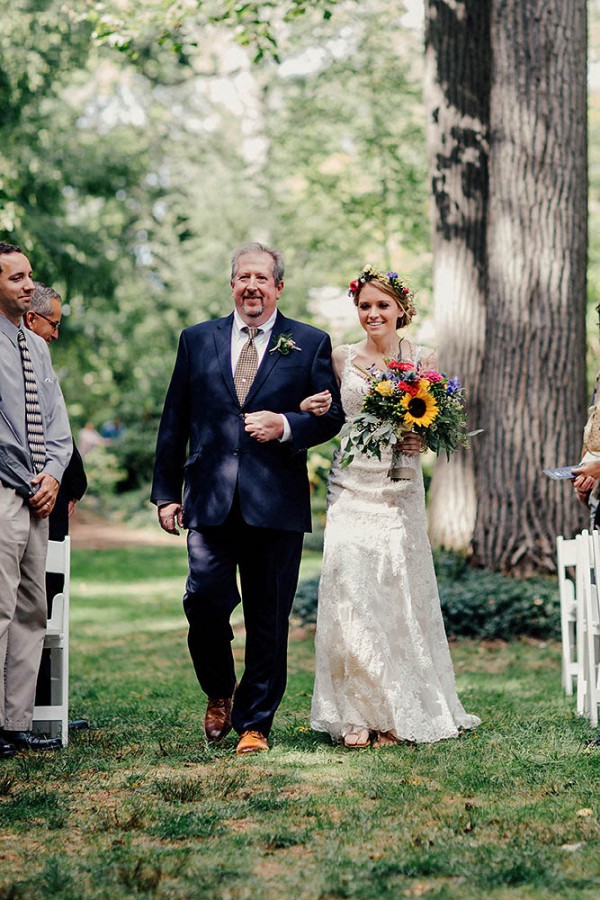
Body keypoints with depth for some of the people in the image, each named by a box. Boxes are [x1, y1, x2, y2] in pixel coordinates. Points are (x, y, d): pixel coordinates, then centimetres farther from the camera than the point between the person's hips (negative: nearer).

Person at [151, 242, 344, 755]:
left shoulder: (310, 344, 7)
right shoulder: (197, 341, 12)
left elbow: (332, 416, 5)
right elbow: (174, 423, 11)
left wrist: (286, 425, -13)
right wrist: (166, 492, 7)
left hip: (276, 502, -1)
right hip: (211, 500, 1)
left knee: (269, 618, 3)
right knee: (204, 598, -9)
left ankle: (254, 723, 16)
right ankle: (219, 693, 19)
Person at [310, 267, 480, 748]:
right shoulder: (343, 358, 8)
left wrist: (420, 440, -13)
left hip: (399, 488, -1)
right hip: (351, 486, 1)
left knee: (397, 593, -2)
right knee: (350, 592, -9)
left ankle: (400, 713, 8)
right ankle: (359, 712, -2)